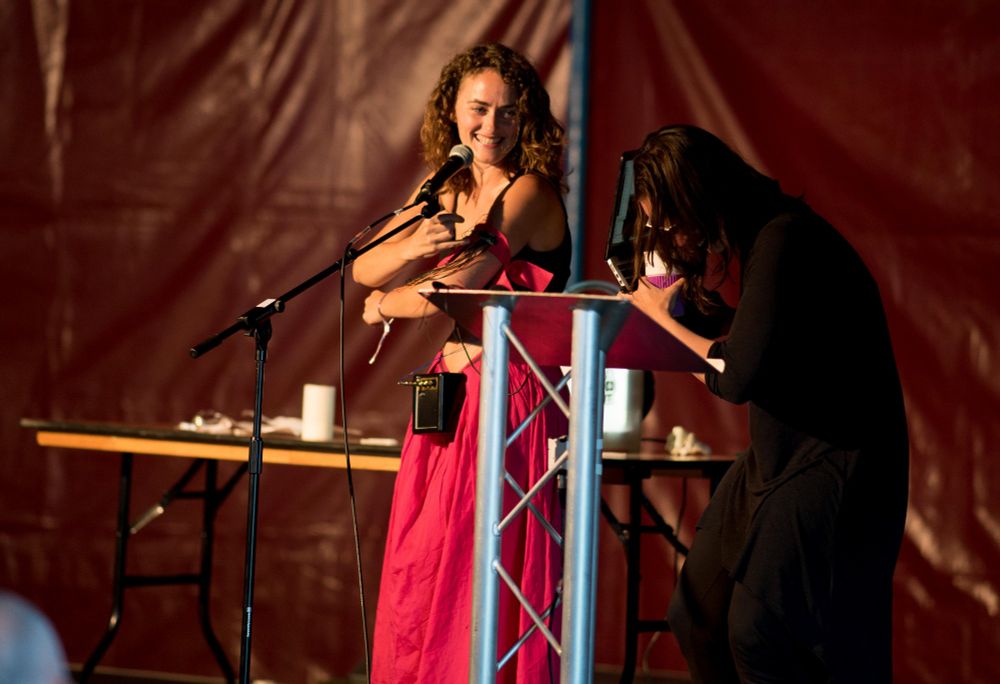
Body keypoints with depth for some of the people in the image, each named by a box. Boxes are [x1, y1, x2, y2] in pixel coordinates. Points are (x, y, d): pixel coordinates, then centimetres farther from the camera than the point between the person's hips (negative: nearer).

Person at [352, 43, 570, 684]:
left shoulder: (531, 194, -11)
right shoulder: (448, 191, 13)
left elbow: (455, 288, -19)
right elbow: (365, 268, 7)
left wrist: (384, 307, 0)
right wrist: (416, 244, -15)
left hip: (509, 403, -8)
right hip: (448, 401, 8)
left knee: (483, 590, -6)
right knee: (418, 586, 7)